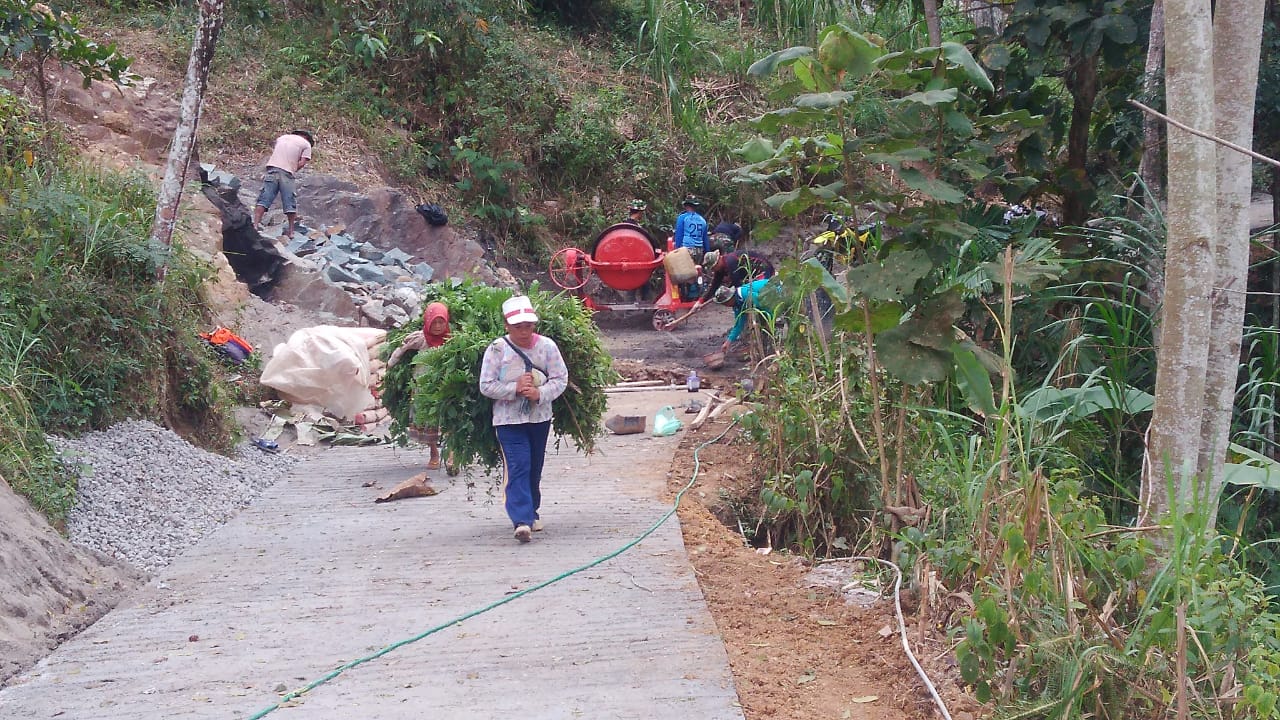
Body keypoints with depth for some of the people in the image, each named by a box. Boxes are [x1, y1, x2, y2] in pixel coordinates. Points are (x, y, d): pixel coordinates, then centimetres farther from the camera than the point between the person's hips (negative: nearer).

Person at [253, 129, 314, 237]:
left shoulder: (282, 137, 27)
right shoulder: (306, 144, 13)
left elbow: (272, 153, 21)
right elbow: (302, 163, 1)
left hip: (272, 168, 3)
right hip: (287, 172, -3)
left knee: (264, 199, -2)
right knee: (290, 203, 4)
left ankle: (256, 224, -12)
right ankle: (291, 231, 6)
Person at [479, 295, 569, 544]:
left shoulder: (546, 346, -3)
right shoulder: (496, 349, -8)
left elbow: (561, 378, -3)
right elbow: (486, 386, -7)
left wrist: (540, 393, -19)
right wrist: (515, 388, -19)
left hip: (540, 417, 3)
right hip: (509, 419, -3)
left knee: (535, 468, 15)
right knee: (518, 468, -14)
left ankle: (531, 512, 33)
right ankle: (522, 521, -20)